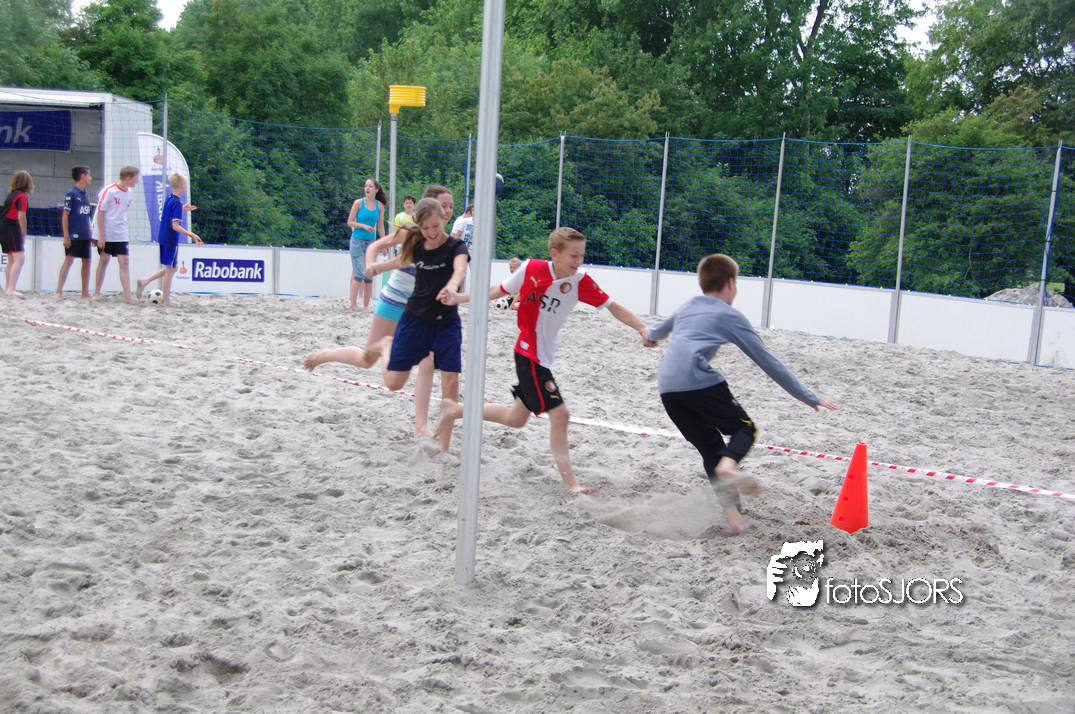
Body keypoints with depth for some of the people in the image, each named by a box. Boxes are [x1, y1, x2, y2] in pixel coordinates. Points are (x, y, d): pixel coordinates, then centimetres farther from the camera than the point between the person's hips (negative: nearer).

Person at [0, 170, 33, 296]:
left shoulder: (11, 195, 17)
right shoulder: (22, 196, -10)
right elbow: (21, 216, -15)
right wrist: (23, 234, -8)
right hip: (12, 230, -9)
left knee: (11, 260, 16)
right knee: (19, 259, -14)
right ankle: (11, 289, -23)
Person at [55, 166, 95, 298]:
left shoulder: (86, 195, 14)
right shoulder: (71, 194, -7)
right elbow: (65, 215, -10)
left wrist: (91, 233, 19)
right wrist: (66, 236, -15)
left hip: (85, 236, 7)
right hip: (73, 235, -7)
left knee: (86, 261, 8)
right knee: (69, 260, -10)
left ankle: (85, 292, 15)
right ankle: (59, 291, -8)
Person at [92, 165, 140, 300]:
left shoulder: (130, 193, 5)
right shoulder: (109, 191, -13)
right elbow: (100, 213, -11)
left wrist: (122, 228, 15)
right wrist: (101, 235, -14)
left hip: (121, 234, 5)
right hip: (106, 234, -5)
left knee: (124, 261, -4)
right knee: (104, 260, 3)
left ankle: (127, 294, -5)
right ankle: (96, 292, 16)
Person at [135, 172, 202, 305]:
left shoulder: (168, 198, 7)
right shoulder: (177, 203, -19)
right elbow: (175, 225, -24)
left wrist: (182, 209, 30)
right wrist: (191, 235, -31)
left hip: (162, 238, 9)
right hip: (171, 240, -9)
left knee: (172, 268, 20)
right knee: (170, 270, 2)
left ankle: (145, 281, 15)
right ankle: (166, 301, 9)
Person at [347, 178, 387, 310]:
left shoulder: (380, 205, 6)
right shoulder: (358, 203, -2)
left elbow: (380, 226, 12)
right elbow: (350, 222, 0)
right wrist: (364, 226, -15)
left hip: (371, 242, 3)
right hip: (357, 241, -3)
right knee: (359, 274, -9)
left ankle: (366, 305, 11)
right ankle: (353, 304, -1)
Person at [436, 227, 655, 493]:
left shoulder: (582, 282, -8)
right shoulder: (532, 269, -15)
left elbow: (614, 308, -6)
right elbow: (498, 291, 0)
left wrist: (642, 329, -19)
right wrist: (458, 298, -3)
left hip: (545, 355, 6)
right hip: (529, 354, -6)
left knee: (517, 418, 19)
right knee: (559, 414, -11)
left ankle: (454, 411, 37)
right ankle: (570, 483, -2)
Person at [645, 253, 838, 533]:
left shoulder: (686, 307, 27)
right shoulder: (731, 317, 11)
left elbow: (656, 332, 48)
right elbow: (768, 362, 11)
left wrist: (650, 334, 74)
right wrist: (810, 398, 16)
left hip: (666, 386, 6)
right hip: (699, 381, -6)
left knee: (709, 447, 14)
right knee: (745, 428, 11)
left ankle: (731, 510, 3)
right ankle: (727, 466, -20)